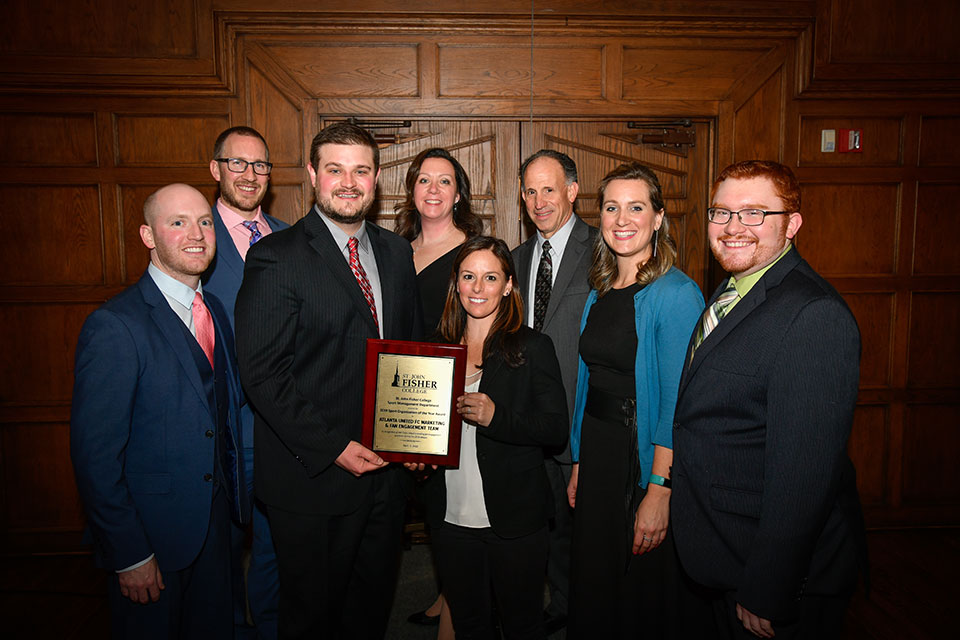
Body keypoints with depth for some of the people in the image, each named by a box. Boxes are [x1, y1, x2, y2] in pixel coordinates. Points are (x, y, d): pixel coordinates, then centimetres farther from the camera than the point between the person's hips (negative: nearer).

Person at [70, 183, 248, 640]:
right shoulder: (114, 326, -20)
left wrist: (234, 495, 9)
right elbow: (94, 454, -19)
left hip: (214, 519, 7)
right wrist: (130, 556, -16)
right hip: (151, 535, -6)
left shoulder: (214, 311, 4)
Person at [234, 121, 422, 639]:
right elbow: (263, 374, -16)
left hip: (384, 468, 6)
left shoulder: (396, 252, 7)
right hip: (312, 479, -5)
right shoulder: (277, 257, -12)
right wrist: (332, 448, -19)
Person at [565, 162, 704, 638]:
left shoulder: (677, 293, -14)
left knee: (642, 593, 11)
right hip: (596, 452, 6)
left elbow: (677, 405, -18)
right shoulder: (600, 292, 7)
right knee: (591, 587, 19)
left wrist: (660, 490, -20)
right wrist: (579, 463, 10)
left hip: (644, 458, -6)